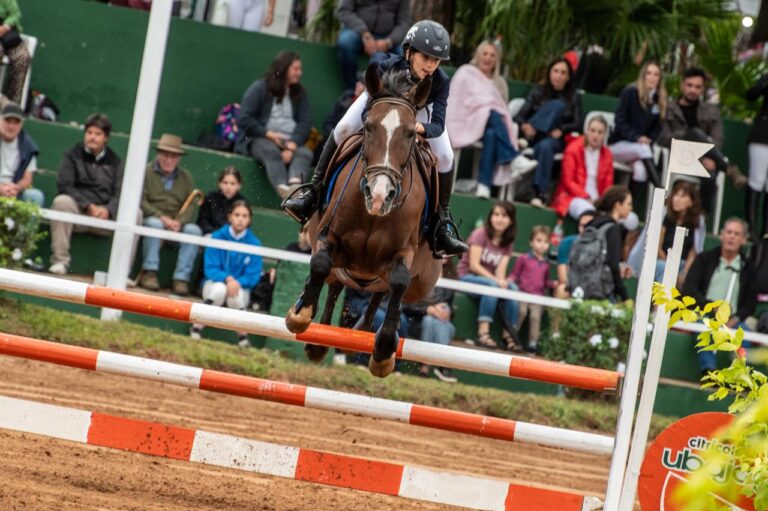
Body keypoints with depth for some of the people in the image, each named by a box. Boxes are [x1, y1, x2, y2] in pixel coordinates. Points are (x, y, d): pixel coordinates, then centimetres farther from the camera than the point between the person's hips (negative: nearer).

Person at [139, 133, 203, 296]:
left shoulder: (185, 177, 14)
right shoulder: (146, 172, 3)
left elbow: (190, 205, 4)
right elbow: (141, 201, -7)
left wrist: (179, 222, -16)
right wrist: (162, 217, -20)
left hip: (177, 226, 3)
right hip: (153, 219, -3)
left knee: (194, 230, -26)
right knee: (155, 224, -36)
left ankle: (181, 278, -28)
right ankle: (149, 273, -30)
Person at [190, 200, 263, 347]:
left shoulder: (254, 243, -8)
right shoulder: (217, 237, -8)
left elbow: (253, 276, -8)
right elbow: (210, 268, -11)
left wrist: (237, 282, -27)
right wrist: (227, 279, -30)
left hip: (241, 287, 0)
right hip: (215, 284, 0)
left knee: (236, 294, -35)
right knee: (220, 289, -35)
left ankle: (242, 334, -12)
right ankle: (197, 327, -20)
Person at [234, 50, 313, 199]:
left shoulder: (299, 93, 13)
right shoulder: (259, 88, 3)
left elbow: (305, 122, 0)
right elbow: (244, 119, -4)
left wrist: (292, 146, -18)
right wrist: (269, 134, -13)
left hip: (290, 142, 3)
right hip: (260, 139, -3)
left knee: (305, 153, -29)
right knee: (271, 151, -37)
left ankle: (294, 185, -60)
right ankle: (284, 191, -61)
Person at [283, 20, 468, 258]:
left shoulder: (440, 82, -36)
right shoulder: (387, 68, -39)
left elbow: (438, 125, -40)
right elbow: (368, 112, -40)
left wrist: (421, 128, -63)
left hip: (421, 109, 1)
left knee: (445, 157, -18)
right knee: (343, 129, -22)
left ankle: (442, 221, -3)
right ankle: (314, 192, -8)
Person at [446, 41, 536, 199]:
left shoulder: (498, 82, 27)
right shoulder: (466, 73, 14)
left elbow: (502, 110, 20)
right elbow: (457, 102, 4)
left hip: (490, 127, 3)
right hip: (469, 123, -3)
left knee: (492, 134, -36)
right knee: (492, 115, -35)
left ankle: (484, 185, -50)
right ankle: (514, 160, -46)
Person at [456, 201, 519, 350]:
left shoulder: (508, 243, 7)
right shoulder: (480, 234, -9)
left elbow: (501, 270, -4)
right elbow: (474, 265, -17)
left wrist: (502, 281, -28)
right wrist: (495, 280, -28)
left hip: (490, 280, 5)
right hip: (466, 277, -5)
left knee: (513, 288, -23)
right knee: (492, 285, -35)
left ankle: (508, 334, -25)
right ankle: (483, 333, -41)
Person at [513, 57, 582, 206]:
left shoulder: (573, 98, 16)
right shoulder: (538, 92, 16)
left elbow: (577, 124, 3)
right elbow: (520, 116, 5)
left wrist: (561, 130, -17)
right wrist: (525, 126, -19)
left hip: (556, 139, -1)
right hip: (534, 137, 1)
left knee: (545, 146, -39)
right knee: (557, 105, -22)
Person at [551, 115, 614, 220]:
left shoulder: (607, 155, 12)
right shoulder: (573, 150, 0)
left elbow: (608, 185, 11)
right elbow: (568, 181, -5)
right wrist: (587, 198, -16)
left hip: (597, 200, 4)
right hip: (573, 197, -4)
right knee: (586, 209, -39)